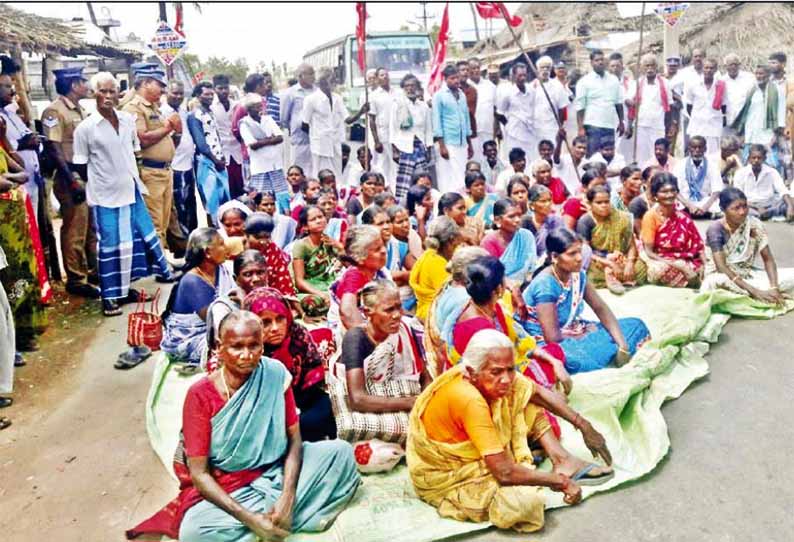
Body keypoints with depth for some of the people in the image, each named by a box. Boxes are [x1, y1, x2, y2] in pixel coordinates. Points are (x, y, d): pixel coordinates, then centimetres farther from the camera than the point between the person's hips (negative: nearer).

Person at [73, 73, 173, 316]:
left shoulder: (128, 120, 3)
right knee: (111, 244, 1)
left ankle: (162, 271, 37)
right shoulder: (85, 128, -10)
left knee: (145, 231, 17)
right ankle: (110, 296, 13)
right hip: (106, 194, -4)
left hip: (131, 189, 4)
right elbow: (80, 165, -4)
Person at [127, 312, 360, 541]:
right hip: (224, 489, -2)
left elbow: (294, 438, -6)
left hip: (276, 472, 2)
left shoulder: (275, 373, -9)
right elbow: (199, 473, -15)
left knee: (341, 451, -14)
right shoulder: (200, 395, -16)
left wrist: (288, 496, -21)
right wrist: (249, 518, -25)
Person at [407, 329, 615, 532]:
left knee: (526, 399, 4)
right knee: (526, 501, -32)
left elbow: (539, 392, 4)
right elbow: (505, 473, -32)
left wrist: (583, 425, 0)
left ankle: (561, 459, 0)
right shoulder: (469, 400, -35)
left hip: (469, 450, 9)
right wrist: (561, 482, -20)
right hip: (446, 479, -8)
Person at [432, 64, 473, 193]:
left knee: (461, 177, 6)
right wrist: (441, 145, -13)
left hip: (462, 144, 6)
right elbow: (437, 121, -7)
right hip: (448, 144, -5)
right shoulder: (439, 96, -3)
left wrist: (470, 144, 16)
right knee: (448, 178, -6)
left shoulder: (462, 95, 13)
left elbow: (466, 118, 18)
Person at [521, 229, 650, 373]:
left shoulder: (577, 275, -3)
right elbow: (553, 337, -27)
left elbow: (601, 308, 0)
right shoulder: (545, 285, -26)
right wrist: (589, 335, -11)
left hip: (572, 332, 8)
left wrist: (623, 345, -12)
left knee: (636, 326, 4)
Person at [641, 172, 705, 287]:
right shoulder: (651, 216, -8)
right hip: (660, 263, -2)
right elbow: (649, 252, -10)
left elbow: (697, 246, 4)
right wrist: (672, 263, -21)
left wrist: (704, 265, -14)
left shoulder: (683, 218, 3)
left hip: (683, 263, 2)